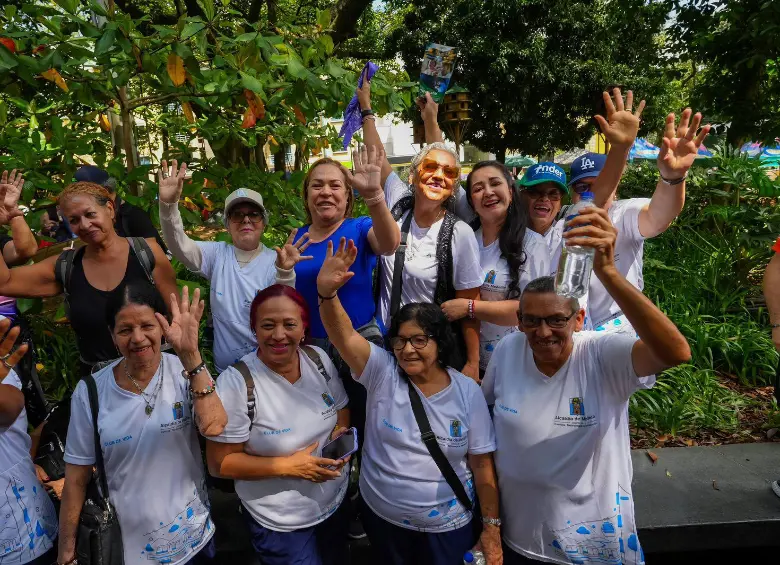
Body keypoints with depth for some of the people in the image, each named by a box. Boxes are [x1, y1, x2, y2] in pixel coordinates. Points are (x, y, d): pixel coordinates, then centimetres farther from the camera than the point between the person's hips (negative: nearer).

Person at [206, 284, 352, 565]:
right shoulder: (235, 383, -24)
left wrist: (341, 432, -17)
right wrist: (288, 466, -26)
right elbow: (219, 463, -18)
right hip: (279, 524, -5)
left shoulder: (319, 359, -10)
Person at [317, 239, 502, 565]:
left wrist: (492, 528, -4)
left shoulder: (467, 392, -13)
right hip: (381, 517, 2)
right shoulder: (382, 372, -13)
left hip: (447, 526, -1)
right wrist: (327, 292, -48)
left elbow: (482, 465, -7)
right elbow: (344, 336, -30)